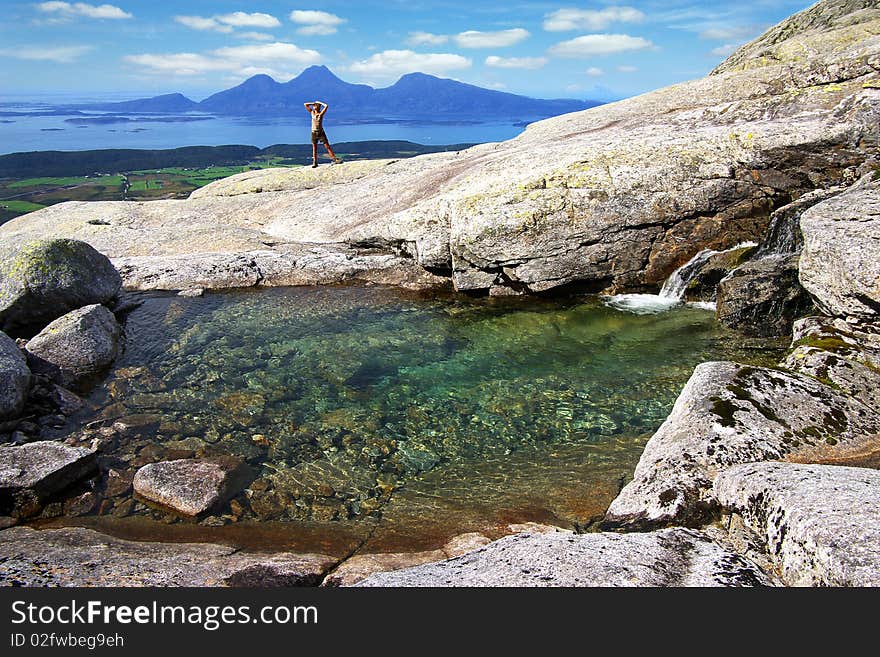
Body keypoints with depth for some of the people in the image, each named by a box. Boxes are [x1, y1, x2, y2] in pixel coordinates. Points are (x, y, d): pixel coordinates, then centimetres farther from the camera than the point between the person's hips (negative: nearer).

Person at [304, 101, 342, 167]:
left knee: (327, 146, -4)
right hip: (314, 133, 2)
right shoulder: (312, 112, 3)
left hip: (321, 132, -2)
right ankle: (315, 162, 12)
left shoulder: (321, 113, -4)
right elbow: (305, 104, 5)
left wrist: (319, 102, -5)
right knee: (314, 148, 6)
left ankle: (335, 159, -4)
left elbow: (326, 106, -18)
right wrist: (313, 103, 4)